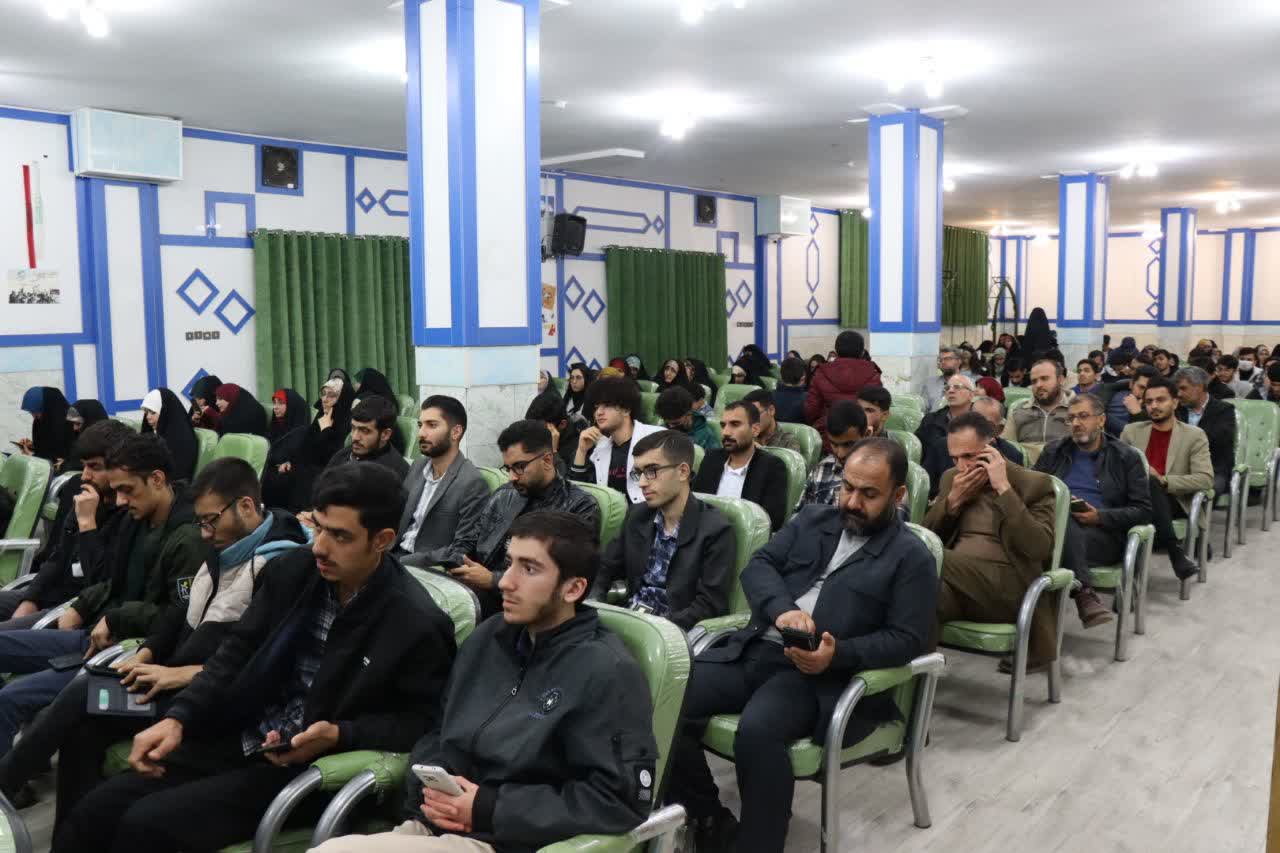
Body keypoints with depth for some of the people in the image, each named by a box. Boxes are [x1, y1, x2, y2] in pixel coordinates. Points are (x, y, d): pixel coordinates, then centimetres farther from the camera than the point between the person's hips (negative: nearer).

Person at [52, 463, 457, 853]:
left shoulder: (418, 625, -18)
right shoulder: (292, 570, -1)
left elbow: (421, 722, -10)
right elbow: (235, 654, 6)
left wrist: (339, 735, -22)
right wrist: (177, 719, -7)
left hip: (310, 768, -6)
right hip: (236, 740, 6)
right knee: (93, 811, -6)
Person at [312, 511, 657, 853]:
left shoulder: (607, 673, -11)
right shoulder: (486, 637, 12)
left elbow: (622, 798, -15)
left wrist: (490, 809, -15)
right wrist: (430, 786, -4)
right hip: (427, 825, 7)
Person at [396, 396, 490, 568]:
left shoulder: (472, 483, -17)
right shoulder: (419, 465, 8)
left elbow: (461, 553, -17)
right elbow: (398, 516, 15)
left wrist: (401, 562, -21)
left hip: (430, 568, -7)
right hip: (396, 553, 7)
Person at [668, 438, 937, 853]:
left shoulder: (912, 557, 5)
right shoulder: (812, 520, 18)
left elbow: (906, 639, -3)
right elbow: (758, 566, 8)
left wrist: (837, 655, -19)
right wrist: (782, 609, -15)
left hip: (820, 675, -5)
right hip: (753, 650, 5)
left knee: (757, 730, -35)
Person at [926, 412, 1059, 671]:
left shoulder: (1033, 484, 3)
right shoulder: (951, 478, 19)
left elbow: (1039, 549, -12)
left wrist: (1004, 488, -14)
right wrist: (953, 499, 0)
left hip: (1006, 588, -4)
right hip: (954, 581, 4)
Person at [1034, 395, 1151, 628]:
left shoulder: (1126, 458, 13)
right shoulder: (1053, 451, 22)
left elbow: (1143, 511, 5)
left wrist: (1099, 517, -11)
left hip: (1104, 534, -3)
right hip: (1055, 525, 3)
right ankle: (1084, 593, -39)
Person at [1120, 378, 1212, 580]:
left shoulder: (1194, 435, 7)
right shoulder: (1131, 431, 17)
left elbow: (1205, 479, -5)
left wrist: (1163, 480, -17)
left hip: (1174, 502, -2)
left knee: (1149, 485, -35)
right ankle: (1174, 549, -34)